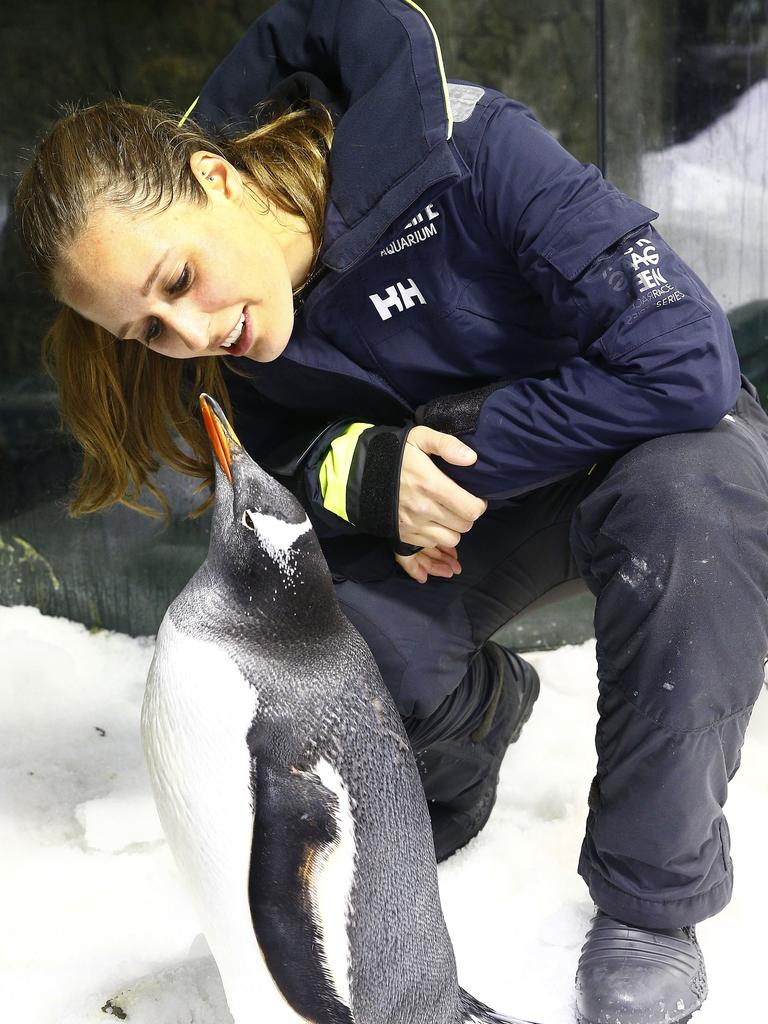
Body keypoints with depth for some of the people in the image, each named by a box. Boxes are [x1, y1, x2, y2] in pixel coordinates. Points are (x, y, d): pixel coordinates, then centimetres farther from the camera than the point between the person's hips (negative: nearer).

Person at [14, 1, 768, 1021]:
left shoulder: (464, 150, -31)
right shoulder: (223, 343, -14)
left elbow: (686, 355, -34)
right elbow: (280, 471, 1)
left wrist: (457, 452, -28)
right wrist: (360, 471, -23)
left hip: (658, 446, -3)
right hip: (459, 514, 4)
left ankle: (651, 903, -20)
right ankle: (481, 706, 15)